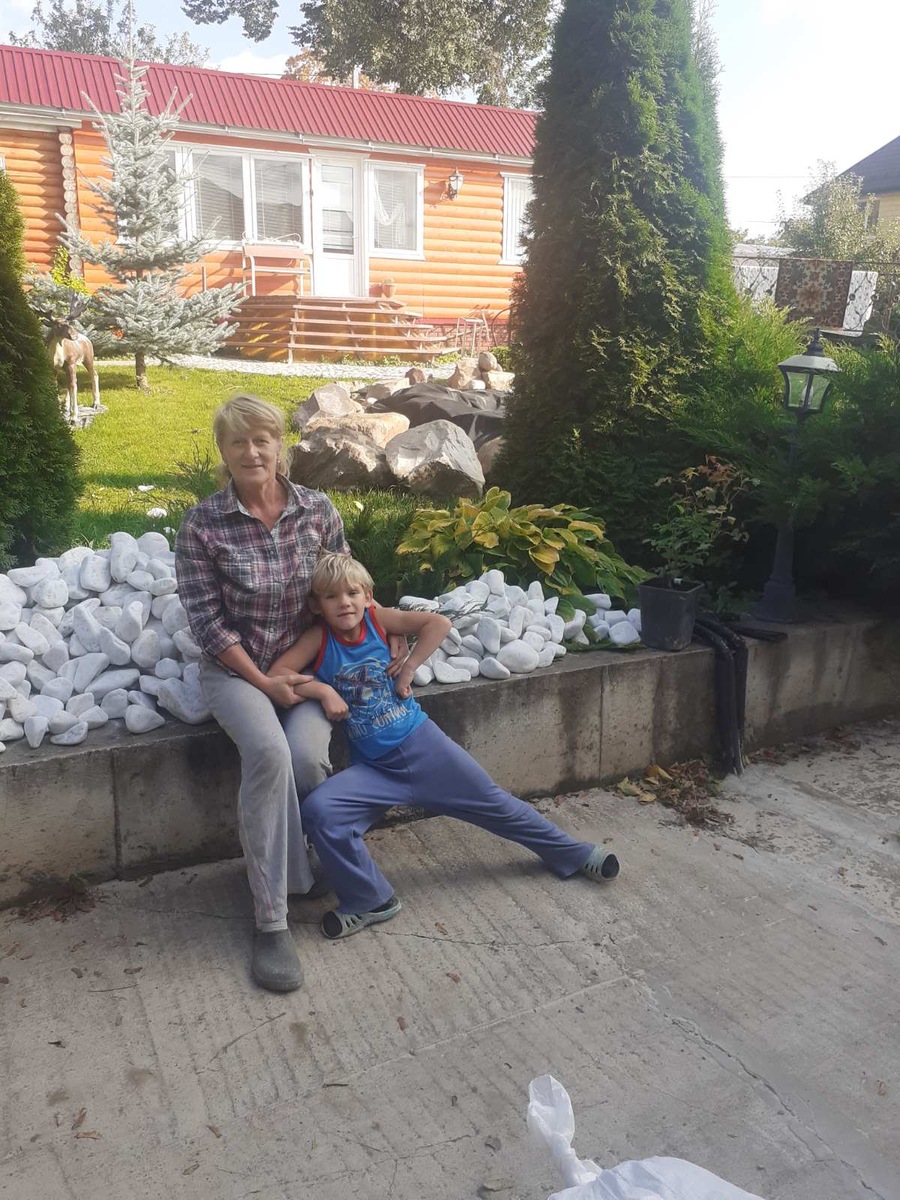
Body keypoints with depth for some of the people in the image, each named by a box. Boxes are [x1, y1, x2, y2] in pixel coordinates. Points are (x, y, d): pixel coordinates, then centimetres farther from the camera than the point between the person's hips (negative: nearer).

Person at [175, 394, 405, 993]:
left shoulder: (318, 510, -3)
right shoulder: (202, 525, -10)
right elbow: (207, 620, -10)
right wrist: (263, 682, -14)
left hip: (306, 662, 2)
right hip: (235, 669, -2)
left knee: (307, 755, -27)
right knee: (268, 752, -31)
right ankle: (272, 921, -19)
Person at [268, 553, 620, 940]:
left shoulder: (378, 619, -6)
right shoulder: (318, 638, -7)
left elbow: (438, 623, -14)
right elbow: (276, 674, -14)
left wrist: (406, 671, -14)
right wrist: (322, 690, -23)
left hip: (421, 743, 0)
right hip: (372, 767, 0)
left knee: (493, 804, 9)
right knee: (318, 811, -23)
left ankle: (571, 853, 31)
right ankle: (370, 901, -3)